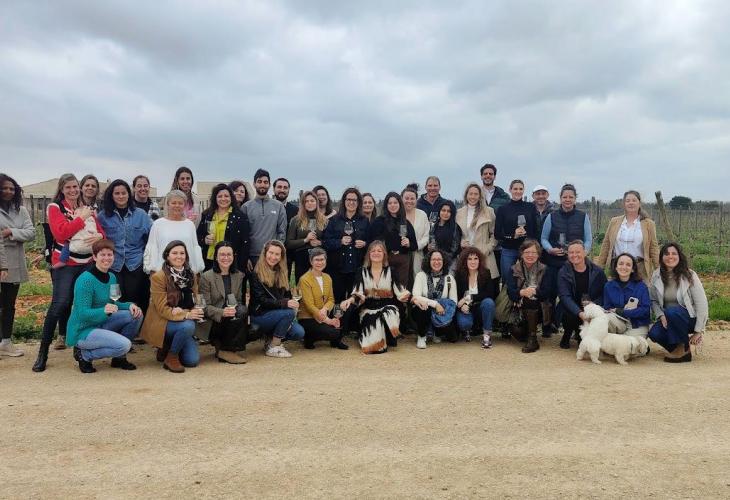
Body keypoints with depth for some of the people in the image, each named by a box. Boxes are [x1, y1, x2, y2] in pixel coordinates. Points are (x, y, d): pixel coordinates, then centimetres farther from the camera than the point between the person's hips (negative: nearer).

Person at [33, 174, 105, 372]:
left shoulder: (87, 208, 13)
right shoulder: (54, 207, -1)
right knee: (59, 304, -13)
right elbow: (61, 233, -16)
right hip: (65, 263, -5)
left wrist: (99, 235, -12)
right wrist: (81, 218, -12)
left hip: (87, 263, 5)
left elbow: (100, 231, 11)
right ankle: (42, 353, -4)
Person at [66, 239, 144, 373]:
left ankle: (119, 357, 7)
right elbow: (83, 314, -24)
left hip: (100, 324, 8)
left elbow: (113, 304, 12)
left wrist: (130, 305, -7)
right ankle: (84, 354, -2)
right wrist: (104, 311, -42)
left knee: (136, 314, -6)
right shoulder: (86, 279, -21)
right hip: (82, 331, -8)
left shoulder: (111, 277, 5)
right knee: (124, 344, -25)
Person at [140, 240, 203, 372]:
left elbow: (195, 301, 6)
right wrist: (186, 315, -28)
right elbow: (162, 309, -15)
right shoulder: (158, 277, -12)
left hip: (183, 323, 5)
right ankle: (170, 357, -11)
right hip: (161, 323, -5)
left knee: (193, 360, -11)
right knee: (188, 326, -34)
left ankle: (168, 347, 18)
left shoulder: (191, 275, 5)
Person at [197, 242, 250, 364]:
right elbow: (205, 307, -9)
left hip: (233, 317, 5)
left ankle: (221, 346, -8)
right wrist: (222, 312, -28)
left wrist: (236, 309, -14)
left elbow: (239, 300, 10)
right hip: (211, 321, -5)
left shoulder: (239, 275, 11)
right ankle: (225, 351, -12)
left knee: (241, 311, -28)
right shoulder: (206, 277, -5)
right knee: (240, 314, -29)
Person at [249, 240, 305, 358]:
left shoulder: (282, 273, 11)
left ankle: (271, 338, 11)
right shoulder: (257, 274, -11)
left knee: (299, 333, -15)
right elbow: (261, 300, -18)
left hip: (278, 314, 6)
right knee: (289, 312, -29)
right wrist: (285, 303, -29)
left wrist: (293, 304, -10)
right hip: (259, 316, -6)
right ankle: (273, 348, -13)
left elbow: (287, 295, 12)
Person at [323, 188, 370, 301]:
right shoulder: (334, 220, 6)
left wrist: (364, 244, -8)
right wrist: (340, 242, -15)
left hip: (357, 267, 1)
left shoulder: (364, 221, 11)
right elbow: (326, 242, 0)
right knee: (337, 296, 2)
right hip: (337, 266, -1)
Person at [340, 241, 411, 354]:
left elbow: (399, 290, -1)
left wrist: (406, 294, -23)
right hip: (368, 309, 0)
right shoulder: (363, 271, 6)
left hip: (387, 306, 0)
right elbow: (358, 292, -3)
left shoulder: (390, 271, 5)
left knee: (388, 315, -34)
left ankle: (386, 341, -5)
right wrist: (350, 299, -24)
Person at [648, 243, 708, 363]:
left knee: (672, 311, -36)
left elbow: (702, 304, -13)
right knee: (654, 334, -27)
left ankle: (684, 350, -15)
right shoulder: (656, 276, -3)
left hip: (690, 318, -3)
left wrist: (698, 331, -15)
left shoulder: (689, 275, -12)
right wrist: (661, 315, -18)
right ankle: (678, 346, 5)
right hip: (669, 319, 3)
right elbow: (653, 300, 2)